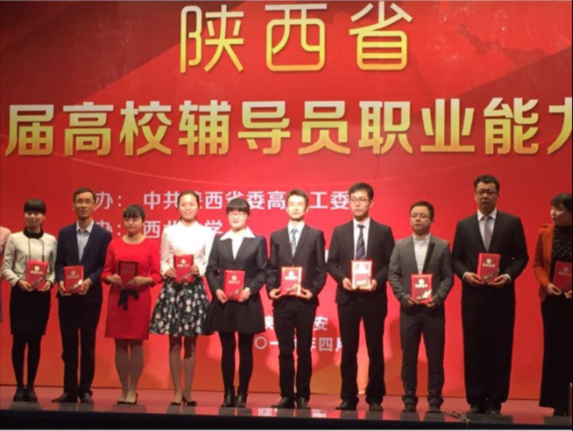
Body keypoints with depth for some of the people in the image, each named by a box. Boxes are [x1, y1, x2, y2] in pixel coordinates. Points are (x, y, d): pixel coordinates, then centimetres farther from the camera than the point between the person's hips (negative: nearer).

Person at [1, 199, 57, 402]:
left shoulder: (51, 240, 5)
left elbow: (55, 268, 7)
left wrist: (50, 282, -12)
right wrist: (18, 281, -15)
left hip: (42, 294, 1)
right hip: (20, 293, -1)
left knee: (35, 341, 5)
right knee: (19, 340, 0)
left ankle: (31, 386, 13)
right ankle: (19, 386, 10)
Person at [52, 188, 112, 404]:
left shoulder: (103, 235, 1)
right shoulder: (64, 233, 9)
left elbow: (105, 266, -3)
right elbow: (59, 263, 6)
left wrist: (90, 281, -19)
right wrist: (60, 281, -13)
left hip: (90, 296, -3)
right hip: (67, 296, 3)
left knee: (87, 346, 3)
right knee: (69, 346, 6)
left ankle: (85, 390, 10)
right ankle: (69, 390, 12)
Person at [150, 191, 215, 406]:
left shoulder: (206, 233, 5)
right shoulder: (169, 231, 7)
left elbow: (210, 263, 3)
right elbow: (162, 260, 7)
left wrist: (199, 270, -17)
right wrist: (167, 270, -14)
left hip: (195, 288, 0)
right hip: (173, 288, 0)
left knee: (191, 342, 5)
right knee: (174, 343, 1)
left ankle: (188, 392, 11)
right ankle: (177, 392, 7)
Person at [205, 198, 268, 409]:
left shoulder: (258, 241, 5)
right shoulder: (219, 241, 11)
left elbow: (263, 272, -1)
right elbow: (211, 270, 7)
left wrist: (250, 290, -16)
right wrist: (216, 289, -10)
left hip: (247, 302, -2)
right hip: (223, 302, 2)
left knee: (245, 349, 3)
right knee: (227, 349, 5)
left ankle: (242, 394, 9)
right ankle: (228, 394, 11)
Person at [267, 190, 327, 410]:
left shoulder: (316, 235, 5)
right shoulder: (276, 236, 12)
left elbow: (321, 269, 1)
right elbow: (272, 268, 9)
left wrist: (313, 291, -12)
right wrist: (271, 288, -7)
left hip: (305, 301, -2)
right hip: (282, 301, 2)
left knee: (304, 350, 4)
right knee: (285, 351, 5)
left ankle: (302, 396, 10)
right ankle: (287, 395, 10)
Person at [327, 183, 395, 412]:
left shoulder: (383, 231, 4)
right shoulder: (339, 231, 9)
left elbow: (391, 263, 0)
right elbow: (331, 263, 7)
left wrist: (377, 280, -16)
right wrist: (342, 278, -11)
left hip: (374, 297, -1)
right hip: (347, 297, 1)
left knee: (375, 349, 3)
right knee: (348, 349, 4)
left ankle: (374, 397, 11)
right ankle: (349, 397, 11)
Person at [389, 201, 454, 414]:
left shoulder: (442, 246, 3)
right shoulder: (400, 246, 7)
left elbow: (448, 277, 0)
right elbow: (393, 275, 4)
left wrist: (438, 298, -14)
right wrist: (403, 296, -9)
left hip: (433, 309, -1)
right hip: (408, 308, 1)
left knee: (435, 358, 2)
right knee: (408, 357, 5)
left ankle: (434, 401, 9)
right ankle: (409, 400, 13)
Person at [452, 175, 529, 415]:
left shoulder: (512, 223, 4)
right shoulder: (464, 225, 10)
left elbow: (521, 257, 2)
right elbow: (456, 258, 9)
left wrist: (509, 276, -14)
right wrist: (465, 273, -10)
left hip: (501, 295, -1)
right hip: (473, 295, 1)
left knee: (500, 349, 1)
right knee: (474, 349, 3)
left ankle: (495, 402, 8)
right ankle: (476, 401, 10)